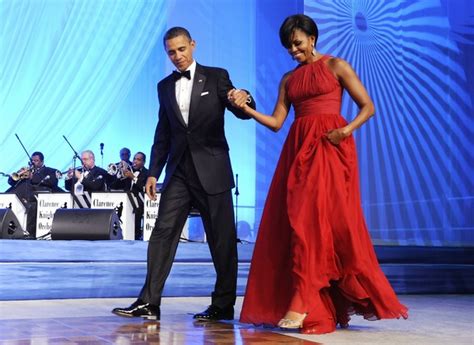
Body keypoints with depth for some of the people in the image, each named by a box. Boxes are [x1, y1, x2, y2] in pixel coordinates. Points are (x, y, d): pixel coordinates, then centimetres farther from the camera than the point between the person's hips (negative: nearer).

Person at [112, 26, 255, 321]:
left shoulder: (216, 77, 2)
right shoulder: (165, 86, 14)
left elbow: (242, 113, -4)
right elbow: (163, 134, 16)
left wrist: (244, 100, -28)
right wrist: (153, 172, 11)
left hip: (212, 171, -3)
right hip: (179, 172, 4)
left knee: (222, 239, 2)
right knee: (163, 233, -4)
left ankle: (223, 305, 12)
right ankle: (149, 302, -3)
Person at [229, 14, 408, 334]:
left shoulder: (336, 66, 4)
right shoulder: (289, 79, 18)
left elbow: (368, 107, 1)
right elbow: (276, 122, 11)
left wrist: (347, 130, -16)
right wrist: (246, 108, -4)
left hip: (329, 148, -5)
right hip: (299, 149, 5)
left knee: (315, 218, -15)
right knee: (295, 221, -2)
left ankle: (302, 305, -17)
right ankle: (320, 307, 4)